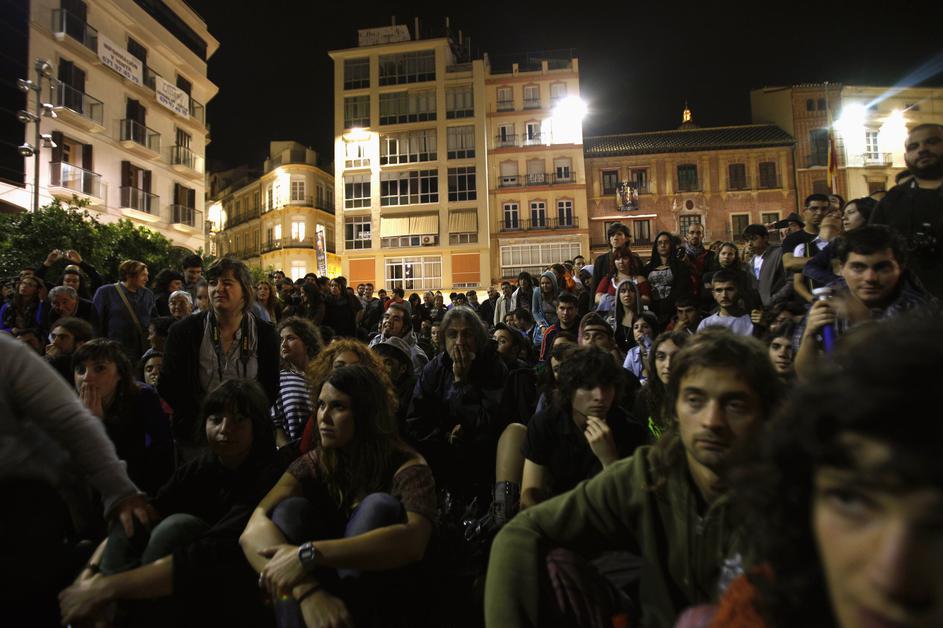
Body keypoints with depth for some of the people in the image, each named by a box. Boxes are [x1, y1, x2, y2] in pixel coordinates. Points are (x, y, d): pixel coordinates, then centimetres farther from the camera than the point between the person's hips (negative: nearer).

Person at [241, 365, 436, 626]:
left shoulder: (407, 466, -17)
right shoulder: (314, 464, -8)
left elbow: (413, 541, -38)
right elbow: (255, 529, -25)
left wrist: (309, 554, -44)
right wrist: (308, 591, -44)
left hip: (383, 594, -2)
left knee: (379, 506, -28)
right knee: (292, 509, -23)